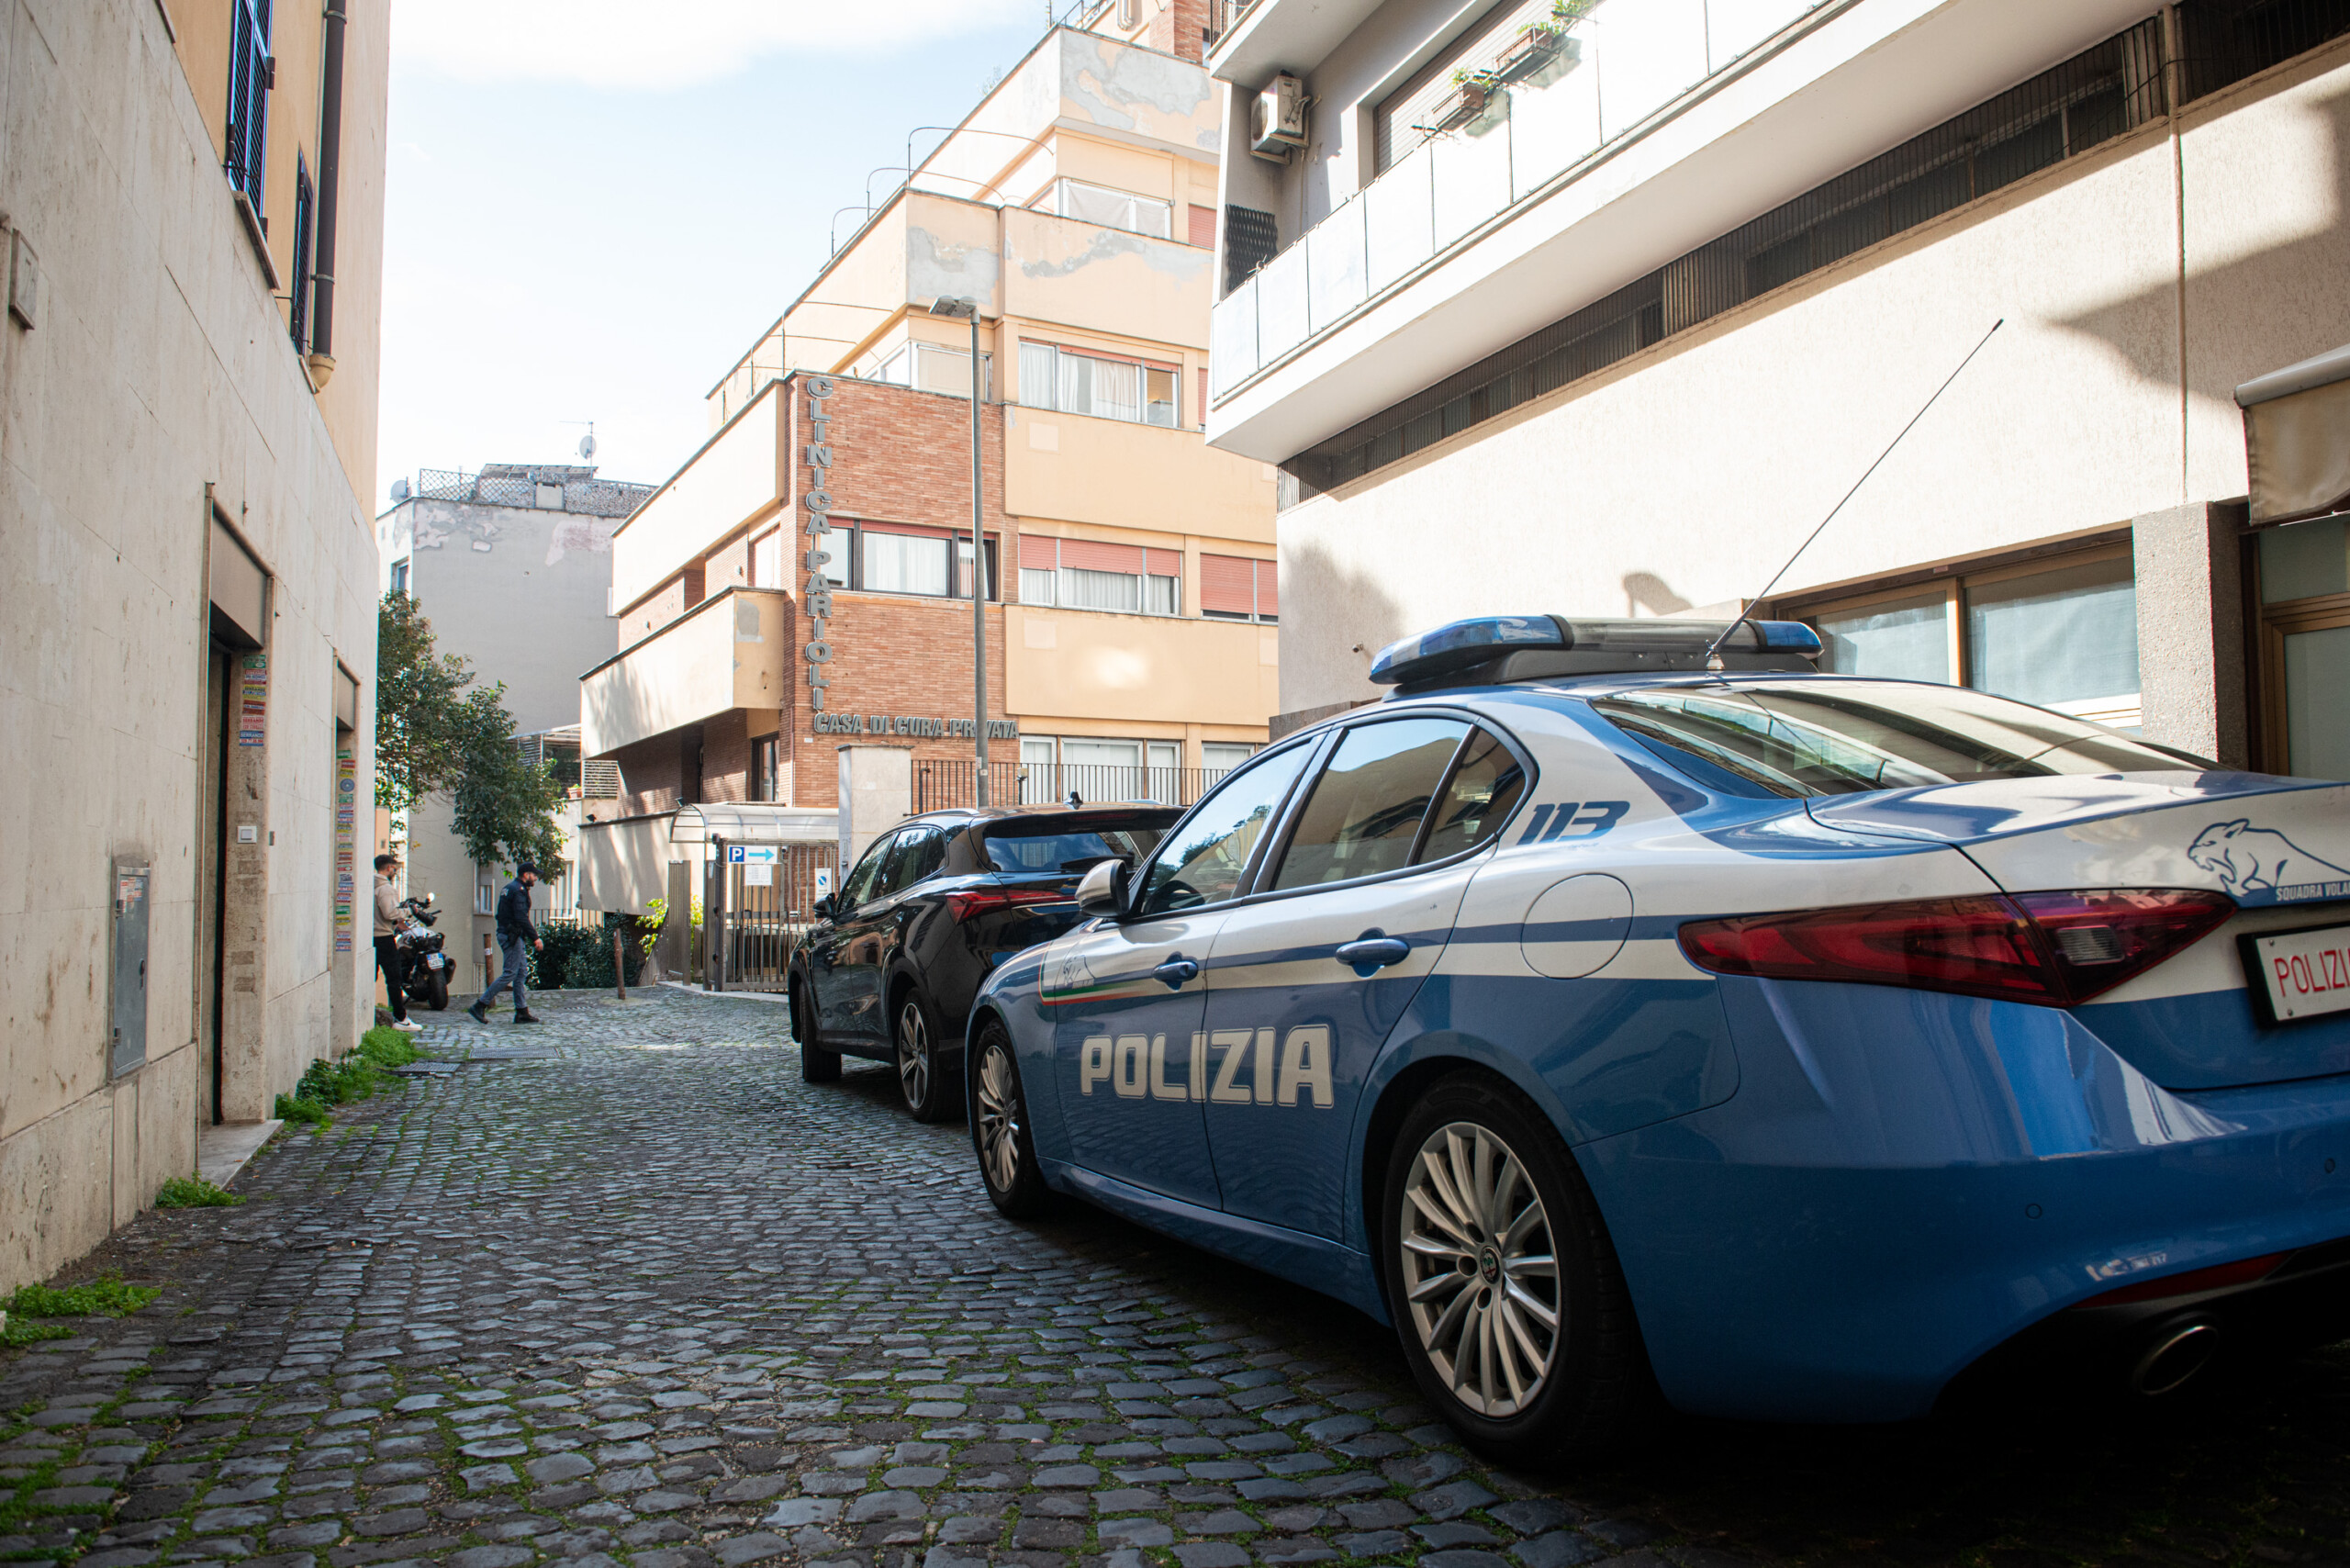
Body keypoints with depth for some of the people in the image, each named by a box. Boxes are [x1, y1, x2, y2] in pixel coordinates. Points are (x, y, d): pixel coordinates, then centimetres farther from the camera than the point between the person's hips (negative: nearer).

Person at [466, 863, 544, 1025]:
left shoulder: (510, 888, 18)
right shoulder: (518, 890, -14)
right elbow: (522, 918, -22)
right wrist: (535, 938, -21)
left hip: (507, 935, 11)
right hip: (512, 936, -11)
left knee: (521, 972, 10)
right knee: (509, 974, -8)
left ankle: (522, 1012, 10)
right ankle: (480, 1006, -6)